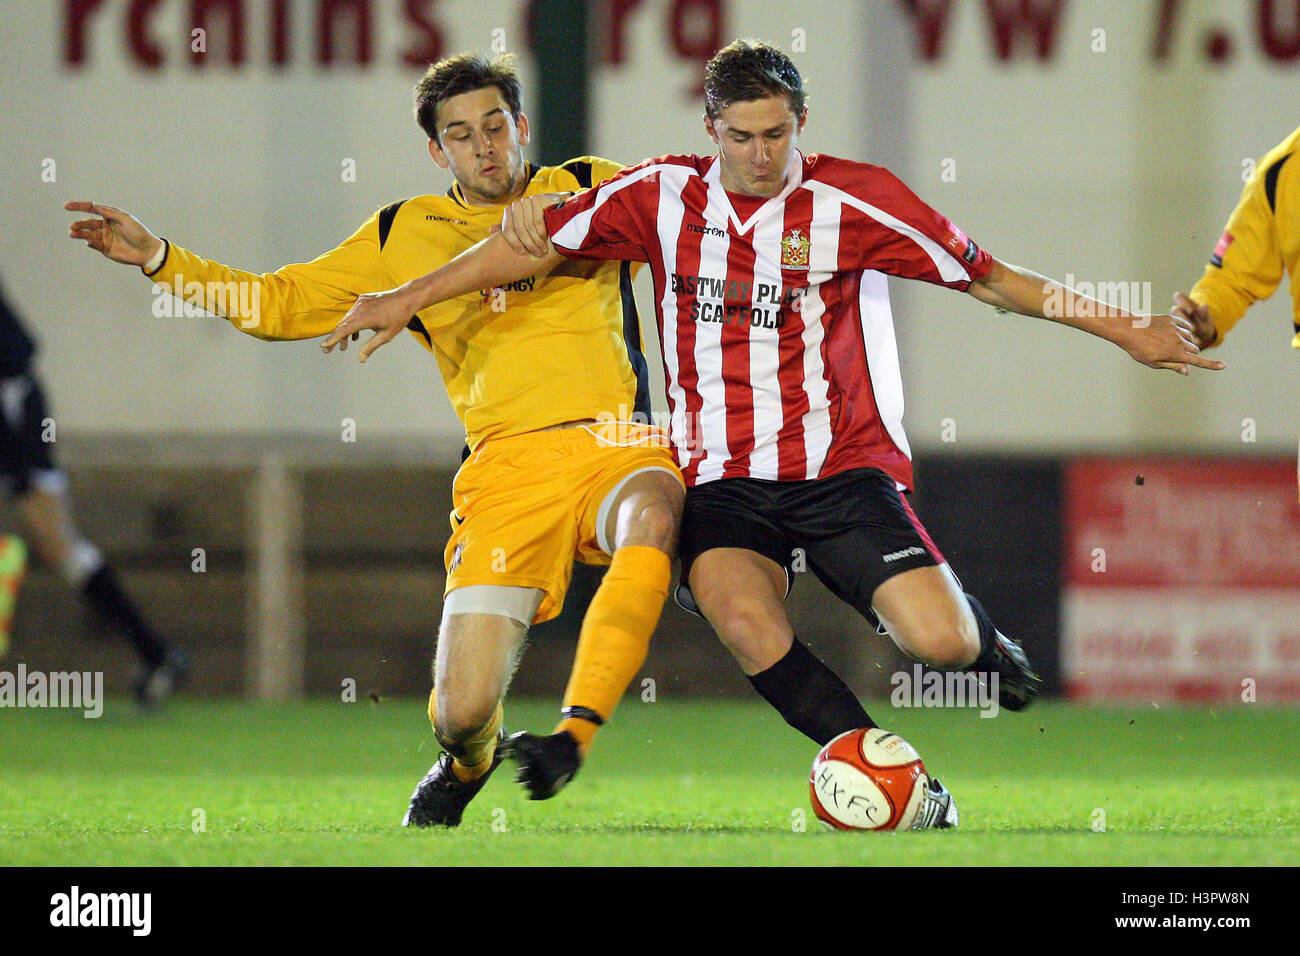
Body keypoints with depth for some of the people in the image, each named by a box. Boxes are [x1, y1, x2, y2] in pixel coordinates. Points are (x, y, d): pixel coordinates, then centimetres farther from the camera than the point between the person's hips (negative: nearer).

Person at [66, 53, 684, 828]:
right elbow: (282, 302, 23)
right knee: (462, 711, -11)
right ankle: (468, 762, 29)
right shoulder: (404, 236, 19)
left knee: (653, 513, -41)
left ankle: (574, 734, -40)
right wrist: (159, 260, 16)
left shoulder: (591, 188, 16)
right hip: (508, 467, 1)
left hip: (615, 444, -1)